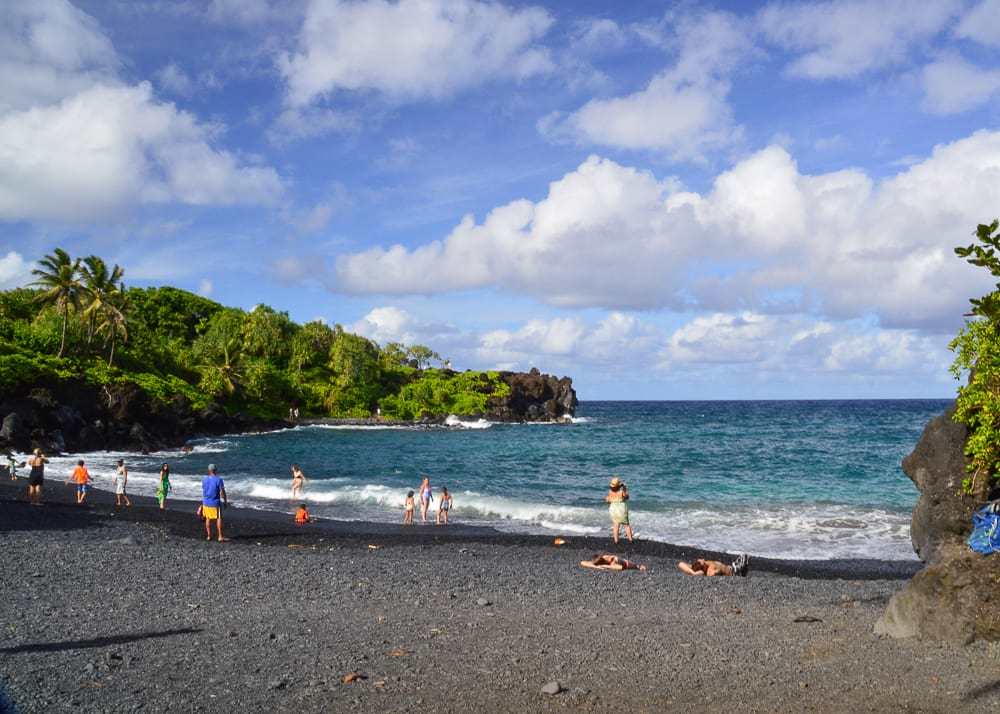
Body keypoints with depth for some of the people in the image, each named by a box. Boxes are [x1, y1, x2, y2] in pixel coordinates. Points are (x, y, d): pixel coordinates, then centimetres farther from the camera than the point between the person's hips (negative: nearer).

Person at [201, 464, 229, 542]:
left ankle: (209, 536, 19)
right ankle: (220, 537, -4)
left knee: (208, 519, 15)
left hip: (206, 502, 5)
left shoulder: (204, 480, 1)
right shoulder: (218, 480, -14)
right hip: (215, 503, -5)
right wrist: (225, 501, -2)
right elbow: (222, 492, -12)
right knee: (219, 519, 1)